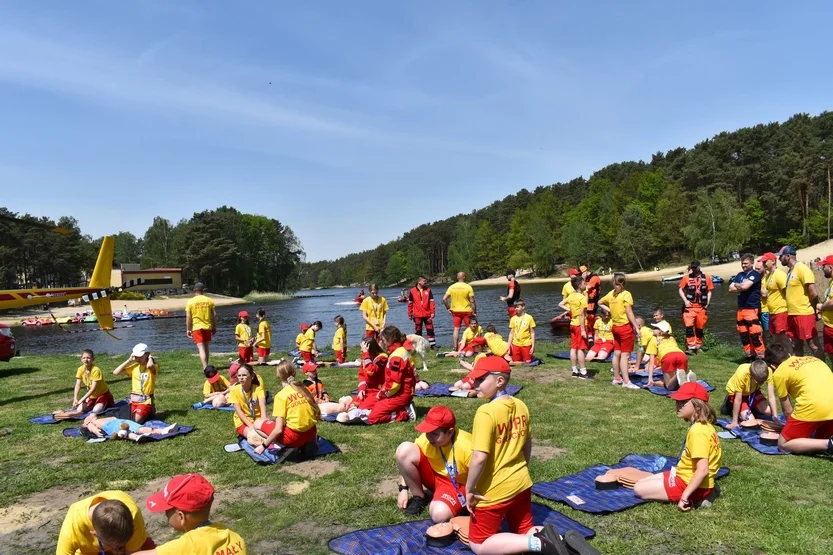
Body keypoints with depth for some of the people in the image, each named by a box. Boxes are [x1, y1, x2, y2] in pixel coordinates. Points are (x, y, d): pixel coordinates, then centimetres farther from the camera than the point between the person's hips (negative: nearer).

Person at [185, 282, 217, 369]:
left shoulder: (190, 301, -5)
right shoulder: (209, 300, 2)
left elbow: (188, 317, -5)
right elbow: (214, 315, 4)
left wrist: (188, 329, 2)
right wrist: (214, 327, 12)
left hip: (196, 327, -3)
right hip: (207, 327, 3)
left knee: (201, 348, -6)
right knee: (206, 347, 18)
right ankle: (206, 366, 29)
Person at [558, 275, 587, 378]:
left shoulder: (571, 296, 5)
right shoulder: (583, 298, -17)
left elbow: (560, 304, 13)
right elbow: (581, 315, -20)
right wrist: (583, 330, -19)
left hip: (573, 324, 7)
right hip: (580, 325, -7)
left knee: (573, 348, 9)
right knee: (581, 349, -4)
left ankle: (575, 371, 16)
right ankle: (583, 372, -1)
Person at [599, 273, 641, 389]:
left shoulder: (610, 294, 5)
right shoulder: (626, 294, -13)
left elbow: (600, 303, 20)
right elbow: (629, 313, -17)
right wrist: (636, 327, -13)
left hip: (615, 327, 7)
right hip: (626, 327, -6)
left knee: (616, 354, 14)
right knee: (625, 355, -6)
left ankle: (617, 378, 23)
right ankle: (626, 382, -5)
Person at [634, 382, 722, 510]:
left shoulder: (698, 431, -26)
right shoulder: (704, 426, 4)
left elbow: (703, 470, -30)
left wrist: (684, 496, -26)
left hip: (689, 483, -10)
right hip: (688, 477, 10)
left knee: (639, 489, -8)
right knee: (642, 483, 14)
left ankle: (694, 499, -6)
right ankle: (698, 496, 9)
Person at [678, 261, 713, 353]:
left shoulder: (706, 277, 6)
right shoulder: (687, 277, 2)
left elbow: (709, 291, 10)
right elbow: (680, 290, 6)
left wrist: (708, 302, -1)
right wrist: (685, 300, -6)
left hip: (702, 307, 2)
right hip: (690, 306, -2)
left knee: (700, 328, 10)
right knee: (689, 326, -14)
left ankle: (698, 346, 25)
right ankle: (691, 347, -11)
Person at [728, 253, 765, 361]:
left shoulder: (755, 274, -6)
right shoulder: (740, 275, 15)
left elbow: (745, 286, -19)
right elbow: (731, 288, 8)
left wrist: (736, 285, 1)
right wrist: (741, 287, -7)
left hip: (752, 309, -7)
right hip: (741, 309, 7)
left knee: (755, 335, -11)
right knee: (744, 335, 11)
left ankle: (761, 358, -6)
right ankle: (749, 358, 19)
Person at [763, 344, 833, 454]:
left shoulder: (779, 373, 9)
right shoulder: (811, 359, 26)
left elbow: (787, 410, 13)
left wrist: (792, 426, 32)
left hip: (814, 407, -6)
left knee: (783, 443, 10)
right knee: (821, 438, 30)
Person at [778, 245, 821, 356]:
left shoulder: (802, 269, -13)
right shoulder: (790, 271, 14)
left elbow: (814, 293, -18)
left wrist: (814, 309, -5)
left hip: (804, 314, -9)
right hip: (792, 314, 9)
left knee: (813, 345, -2)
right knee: (796, 345, 16)